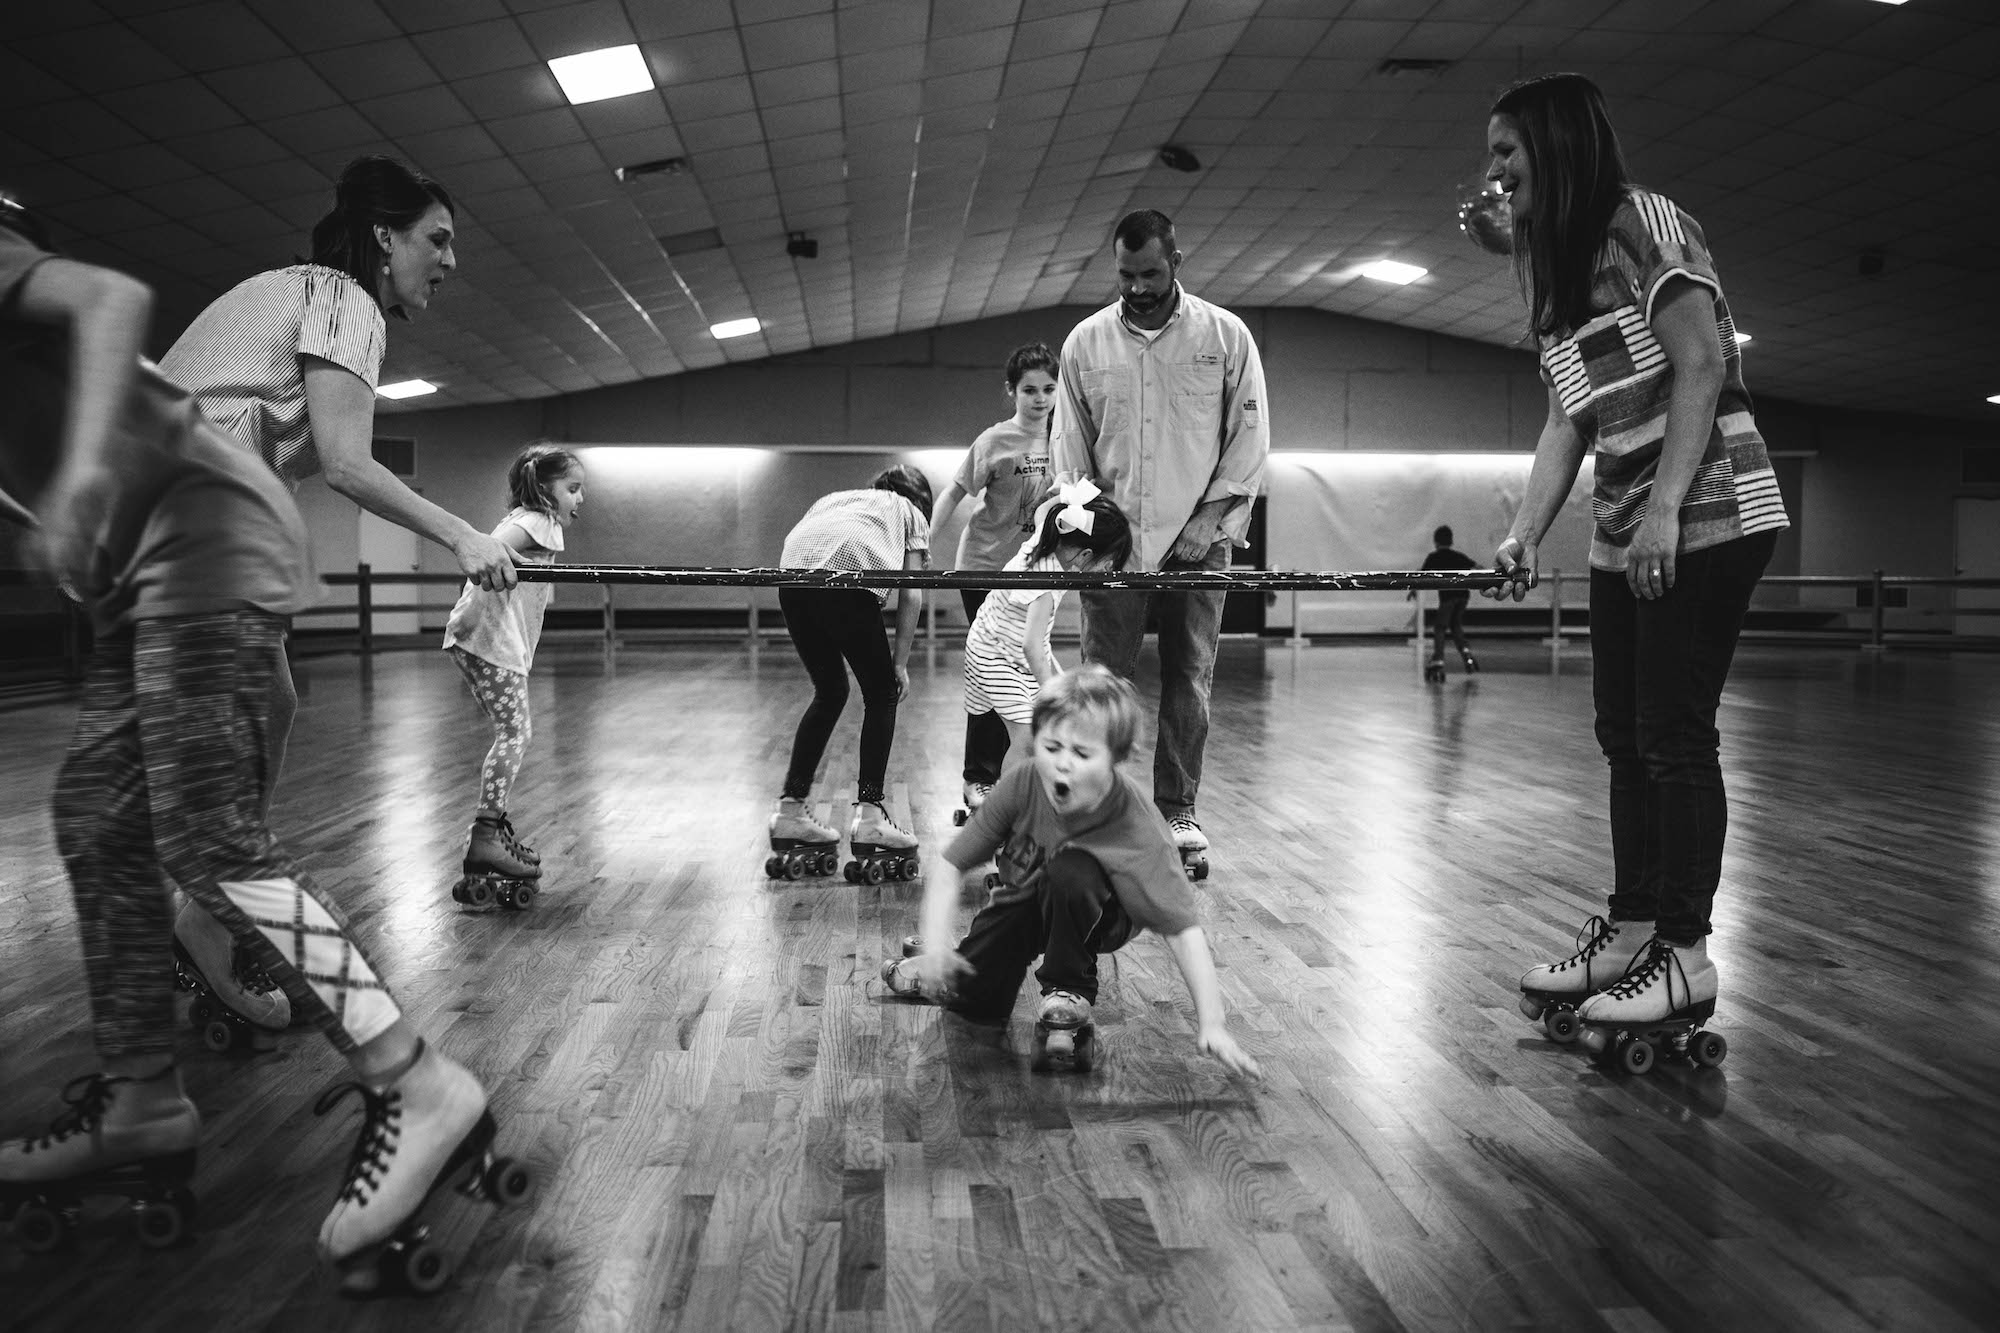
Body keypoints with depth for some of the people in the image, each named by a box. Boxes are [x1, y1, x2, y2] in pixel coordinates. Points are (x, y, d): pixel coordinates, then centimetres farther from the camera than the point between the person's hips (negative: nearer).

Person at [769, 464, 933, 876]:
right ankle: (869, 815, 3)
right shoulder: (911, 513, 29)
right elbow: (910, 596, 16)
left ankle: (790, 811, 20)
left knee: (830, 692, 20)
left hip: (793, 577, 5)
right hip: (849, 575, -5)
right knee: (881, 693, 11)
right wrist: (900, 663, 21)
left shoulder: (833, 498, 40)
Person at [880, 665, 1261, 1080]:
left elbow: (1183, 929, -34)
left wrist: (1211, 1024, -41)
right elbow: (950, 867, -20)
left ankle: (1069, 989, -10)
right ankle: (933, 969, 25)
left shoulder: (1138, 831, -35)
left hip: (1096, 915, -3)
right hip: (1022, 902, 3)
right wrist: (937, 943, -34)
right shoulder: (1021, 784, -27)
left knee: (1070, 871, -36)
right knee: (972, 1001, -13)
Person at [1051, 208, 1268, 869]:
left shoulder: (1225, 335, 3)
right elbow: (1069, 441, 9)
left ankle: (1177, 809, 10)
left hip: (1197, 536, 0)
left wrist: (1214, 515, -6)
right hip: (1112, 536, 1)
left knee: (1189, 678, 1)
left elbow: (1250, 433, 4)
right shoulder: (1086, 341, 7)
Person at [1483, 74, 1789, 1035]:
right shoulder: (1553, 273, 14)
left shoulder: (1647, 223, -8)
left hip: (1707, 518, -8)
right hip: (1622, 536, 8)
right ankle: (1630, 926, 20)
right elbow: (1567, 422, 10)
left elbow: (1701, 367, -16)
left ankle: (1684, 952, 3)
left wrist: (1665, 509, -24)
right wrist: (1523, 536, -1)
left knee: (1673, 731, -7)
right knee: (1624, 733, 10)